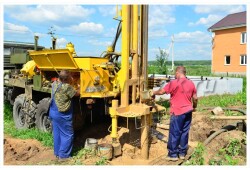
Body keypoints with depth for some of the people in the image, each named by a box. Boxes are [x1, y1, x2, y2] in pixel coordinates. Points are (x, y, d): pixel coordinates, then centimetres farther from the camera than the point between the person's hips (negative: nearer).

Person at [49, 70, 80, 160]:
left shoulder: (54, 84, 0)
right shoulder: (67, 87, -23)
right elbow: (76, 93, -8)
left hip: (53, 112, 8)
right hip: (63, 115, -8)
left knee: (57, 133, 18)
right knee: (68, 135, 5)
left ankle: (57, 153, 29)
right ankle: (63, 155, 10)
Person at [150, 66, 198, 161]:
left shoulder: (174, 83, -12)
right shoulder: (191, 83, 5)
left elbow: (162, 91, -6)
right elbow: (195, 98, 9)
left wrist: (153, 93, 12)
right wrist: (194, 107, 26)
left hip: (178, 112, -6)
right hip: (188, 111, 6)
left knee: (174, 133, 4)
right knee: (184, 132, 13)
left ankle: (173, 154, 13)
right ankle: (182, 153, 23)